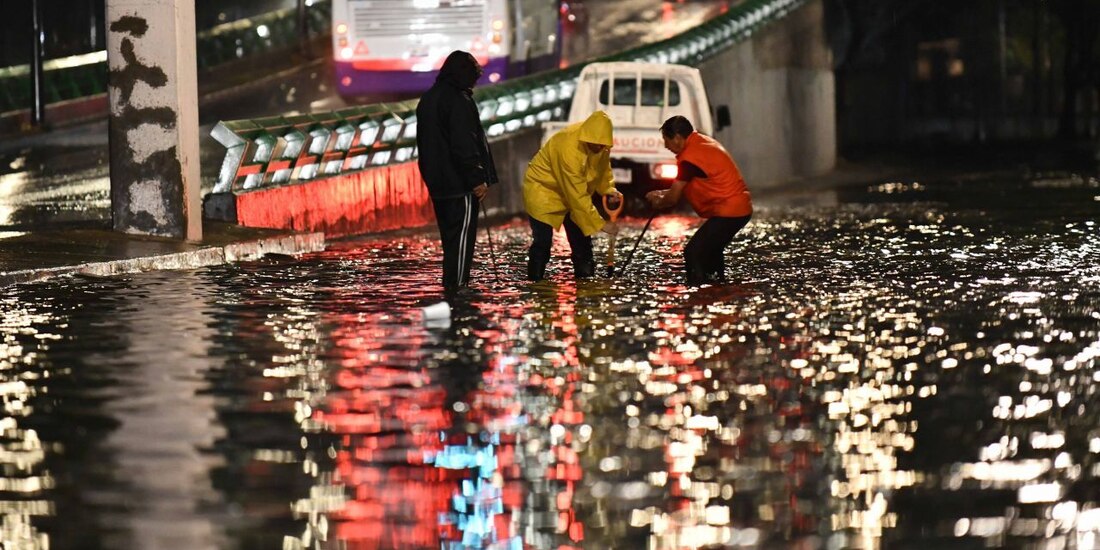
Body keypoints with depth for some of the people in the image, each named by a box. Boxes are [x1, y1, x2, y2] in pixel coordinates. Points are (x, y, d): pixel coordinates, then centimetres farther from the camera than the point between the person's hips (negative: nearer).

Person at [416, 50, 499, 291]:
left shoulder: (428, 100, 15)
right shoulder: (458, 100, -14)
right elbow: (464, 145, -19)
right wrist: (477, 179, -16)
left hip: (437, 183, 9)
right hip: (460, 183, -9)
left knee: (450, 235, 14)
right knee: (462, 235, -7)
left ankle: (451, 282, 16)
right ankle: (457, 284, -10)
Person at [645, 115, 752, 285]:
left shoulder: (690, 158, -18)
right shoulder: (703, 142, 13)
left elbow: (673, 199, -10)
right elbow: (684, 186, 25)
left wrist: (658, 203, 11)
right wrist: (663, 193, 19)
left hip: (728, 212, -11)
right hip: (741, 207, 11)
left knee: (693, 253, -12)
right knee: (710, 250, 26)